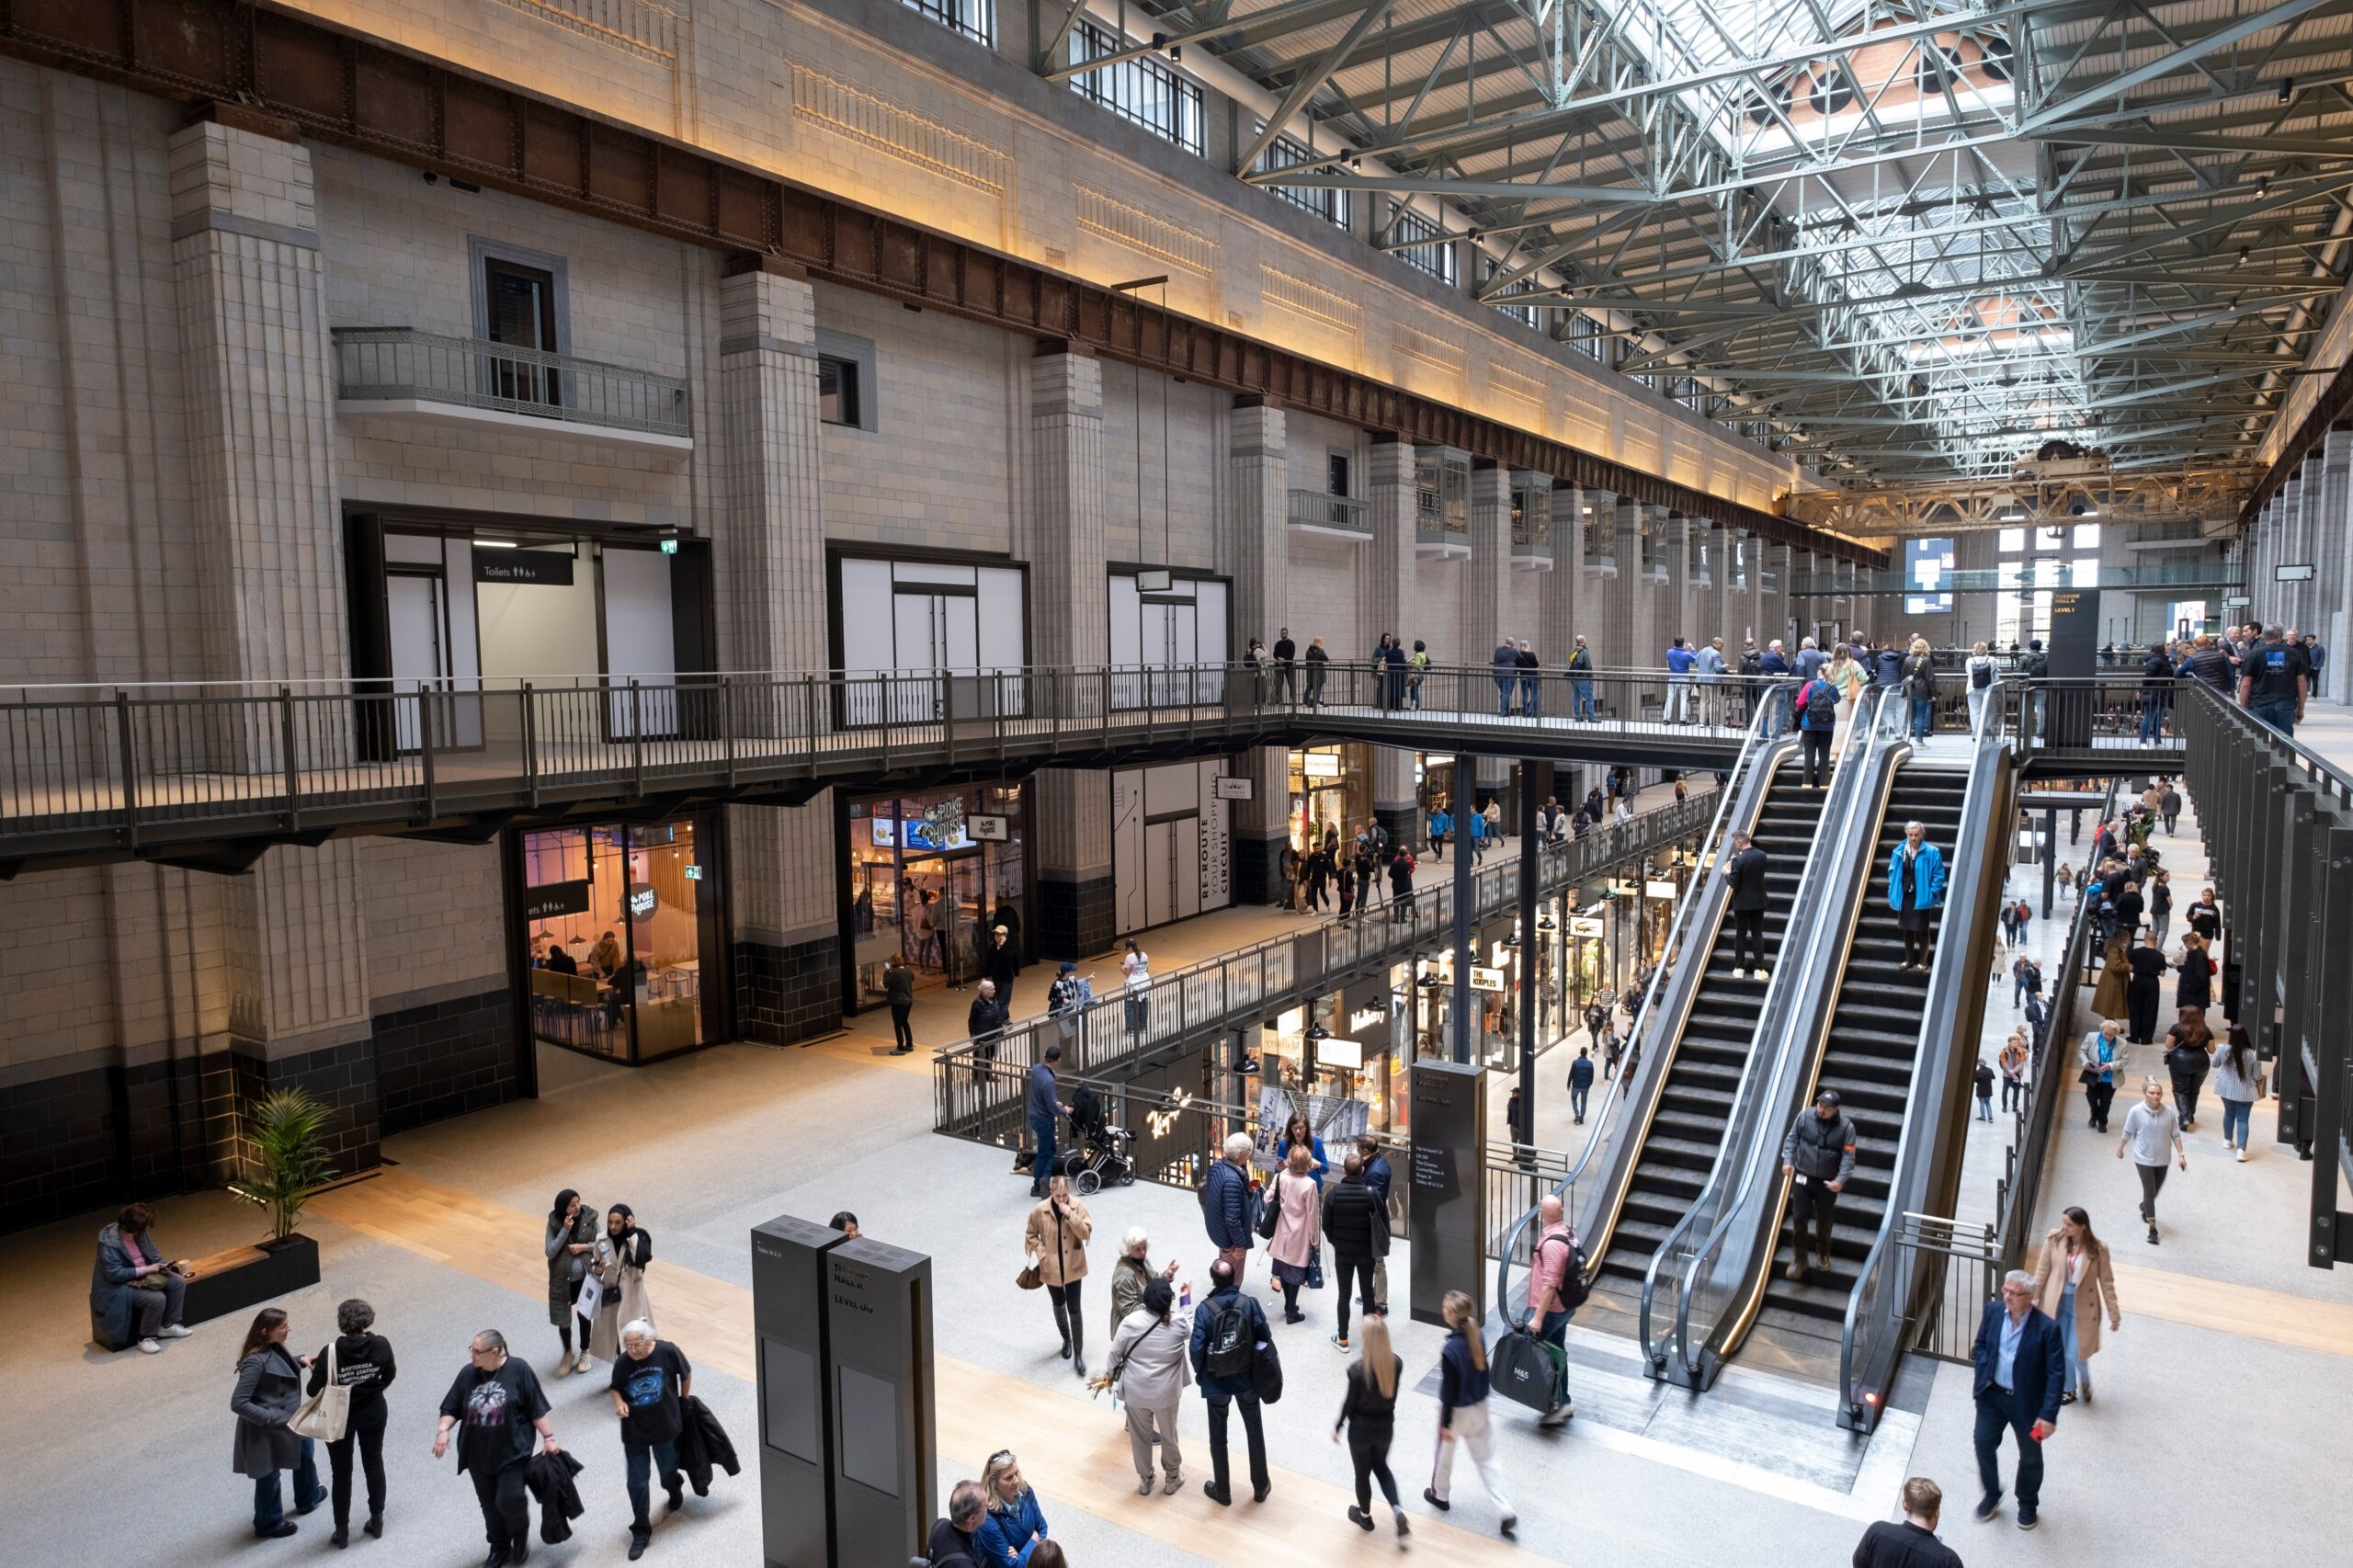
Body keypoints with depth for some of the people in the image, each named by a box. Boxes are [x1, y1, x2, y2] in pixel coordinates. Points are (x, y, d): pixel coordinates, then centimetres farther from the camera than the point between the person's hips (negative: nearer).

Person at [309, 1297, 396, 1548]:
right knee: (374, 1464, 21)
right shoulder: (381, 1345, -18)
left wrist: (314, 1369, 1)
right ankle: (377, 1520, 34)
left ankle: (342, 1531, 28)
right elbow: (389, 1376, -3)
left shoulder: (330, 1353, -26)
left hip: (340, 1417, -2)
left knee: (342, 1472, 16)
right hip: (373, 1412, 2)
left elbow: (314, 1390, -18)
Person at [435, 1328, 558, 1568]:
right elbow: (451, 1409, 6)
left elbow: (537, 1409, -8)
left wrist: (548, 1438, -9)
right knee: (490, 1505, 13)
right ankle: (499, 1547, 35)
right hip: (479, 1456, 4)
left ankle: (520, 1535, 21)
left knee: (509, 1500, -10)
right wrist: (443, 1430, -13)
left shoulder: (518, 1371, -13)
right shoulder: (468, 1374, -3)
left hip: (512, 1452, -4)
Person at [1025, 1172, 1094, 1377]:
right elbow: (1030, 1234, -2)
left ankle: (1078, 1352, 10)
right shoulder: (1040, 1210, -14)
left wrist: (1070, 1215, -31)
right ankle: (1066, 1339, 44)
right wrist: (1042, 1254, -13)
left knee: (1074, 1309, 0)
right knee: (1059, 1306, 20)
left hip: (1073, 1267, -1)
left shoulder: (1078, 1206, -14)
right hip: (1051, 1268, 1)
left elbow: (1086, 1232, -20)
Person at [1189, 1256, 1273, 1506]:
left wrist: (1199, 1374, 2)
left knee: (1218, 1437, 17)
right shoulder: (1250, 1304, -17)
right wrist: (1261, 1370, 8)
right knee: (1254, 1432, 20)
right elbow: (1265, 1340, -10)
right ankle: (1260, 1486, 33)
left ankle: (1222, 1490, 31)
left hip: (1216, 1382, -1)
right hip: (1247, 1379, 1)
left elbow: (1197, 1348, -17)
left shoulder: (1205, 1310, -21)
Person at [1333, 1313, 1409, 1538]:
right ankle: (1398, 1512, 13)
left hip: (1361, 1429, -4)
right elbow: (1390, 1393, 0)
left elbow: (1350, 1403, -16)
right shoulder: (1397, 1363, -16)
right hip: (1386, 1426, 4)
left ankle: (1365, 1516, 42)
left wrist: (1338, 1427, 0)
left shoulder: (1357, 1369, -29)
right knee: (1381, 1467, 28)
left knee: (1362, 1473, 21)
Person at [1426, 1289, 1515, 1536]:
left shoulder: (1450, 1351, -31)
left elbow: (1449, 1391, -22)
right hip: (1480, 1408, 5)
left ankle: (1440, 1495, 44)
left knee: (1444, 1454, 21)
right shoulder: (1478, 1337, -11)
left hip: (1458, 1412, -5)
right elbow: (1483, 1371, 4)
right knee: (1485, 1458, 16)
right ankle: (1507, 1512, 12)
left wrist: (1445, 1424, -11)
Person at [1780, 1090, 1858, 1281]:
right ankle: (1799, 1259, 13)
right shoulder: (1804, 1117, -8)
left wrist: (1840, 1179, -19)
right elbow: (1791, 1139, 4)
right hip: (1802, 1177, 0)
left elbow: (1848, 1157, -9)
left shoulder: (1846, 1127, -11)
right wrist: (1788, 1160, -7)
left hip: (1828, 1183, 0)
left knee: (1825, 1221, 15)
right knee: (1799, 1218, 0)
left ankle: (1823, 1253, 41)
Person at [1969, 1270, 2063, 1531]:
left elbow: (2057, 1374, -18)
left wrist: (2049, 1414, -18)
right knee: (1984, 1444, 11)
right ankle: (1991, 1494, 36)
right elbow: (1981, 1343, 7)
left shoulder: (2047, 1328, -23)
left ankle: (2028, 1505, 41)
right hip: (1992, 1395, 3)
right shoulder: (1993, 1311, -11)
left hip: (2026, 1402, -3)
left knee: (2030, 1457, 16)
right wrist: (1981, 1373, -5)